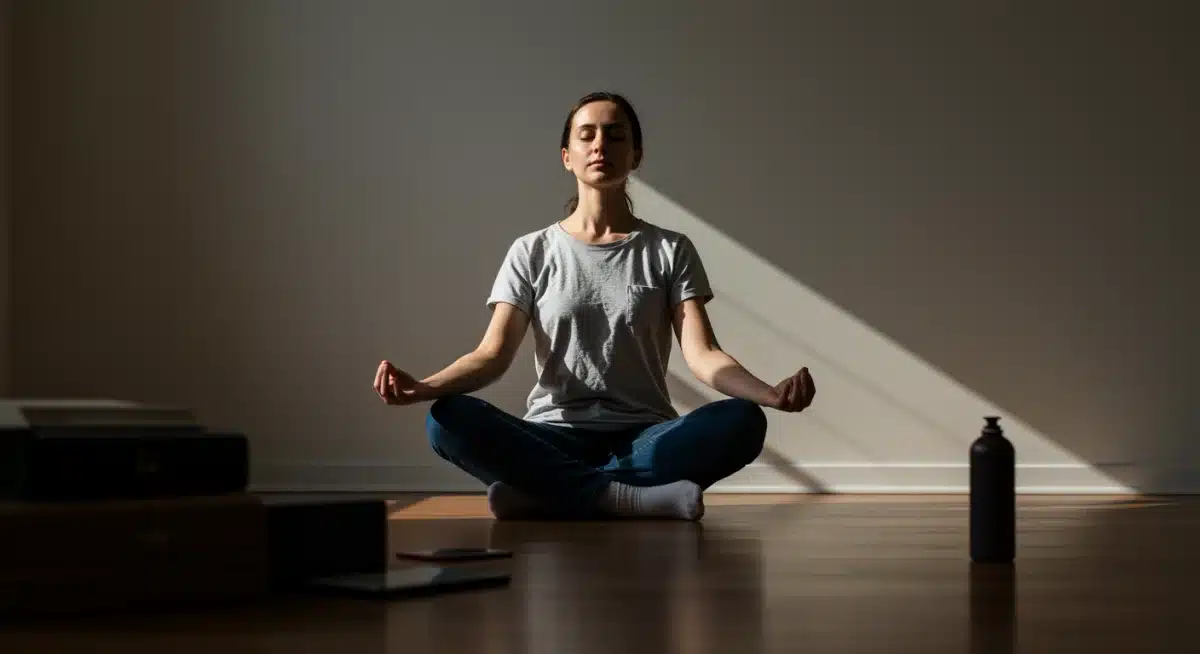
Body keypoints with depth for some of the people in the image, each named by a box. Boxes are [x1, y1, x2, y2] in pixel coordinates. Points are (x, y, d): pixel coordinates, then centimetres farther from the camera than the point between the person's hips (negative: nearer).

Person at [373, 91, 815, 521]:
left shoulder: (670, 250, 7)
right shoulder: (532, 252, 8)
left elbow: (702, 354, -5)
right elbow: (493, 354, -2)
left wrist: (769, 393, -27)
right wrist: (422, 387, -24)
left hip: (643, 438, 0)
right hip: (554, 437, 0)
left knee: (741, 422, -31)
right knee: (447, 420, -29)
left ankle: (541, 492, -28)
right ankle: (631, 498, -30)